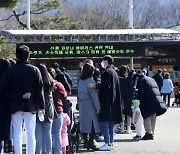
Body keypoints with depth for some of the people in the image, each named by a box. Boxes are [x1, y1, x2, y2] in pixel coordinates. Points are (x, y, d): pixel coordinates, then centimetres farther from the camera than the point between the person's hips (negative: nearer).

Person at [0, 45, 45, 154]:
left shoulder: (11, 70, -4)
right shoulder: (35, 70, -2)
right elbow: (40, 90, -1)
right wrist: (41, 106, 5)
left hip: (16, 106, 0)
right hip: (31, 106, 1)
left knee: (17, 133, 4)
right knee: (30, 133, 4)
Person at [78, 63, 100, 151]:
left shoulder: (80, 81, 8)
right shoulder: (90, 81, -15)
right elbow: (94, 95, -16)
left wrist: (79, 106, 18)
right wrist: (98, 107, -13)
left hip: (82, 107, 8)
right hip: (90, 107, -8)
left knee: (84, 124, 11)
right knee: (92, 124, -4)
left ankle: (86, 142, 15)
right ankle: (91, 143, -9)